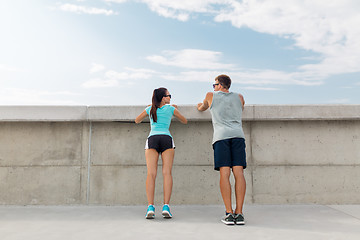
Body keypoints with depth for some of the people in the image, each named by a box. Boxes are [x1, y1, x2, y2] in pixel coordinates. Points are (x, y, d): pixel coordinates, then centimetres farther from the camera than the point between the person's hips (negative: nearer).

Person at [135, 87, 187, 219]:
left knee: (151, 173, -10)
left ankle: (150, 207, -21)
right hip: (166, 138, -1)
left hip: (152, 139, 1)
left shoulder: (150, 109, 21)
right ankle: (166, 207, -19)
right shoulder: (171, 108, 18)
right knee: (167, 172, -9)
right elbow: (185, 121, 31)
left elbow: (137, 120, 36)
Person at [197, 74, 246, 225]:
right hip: (238, 135, 2)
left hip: (221, 135, -2)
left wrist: (199, 106, 60)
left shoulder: (211, 96, 17)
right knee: (239, 172, -5)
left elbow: (202, 108, 36)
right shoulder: (239, 97, 24)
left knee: (224, 173, -7)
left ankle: (229, 213, -11)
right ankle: (239, 213, -8)